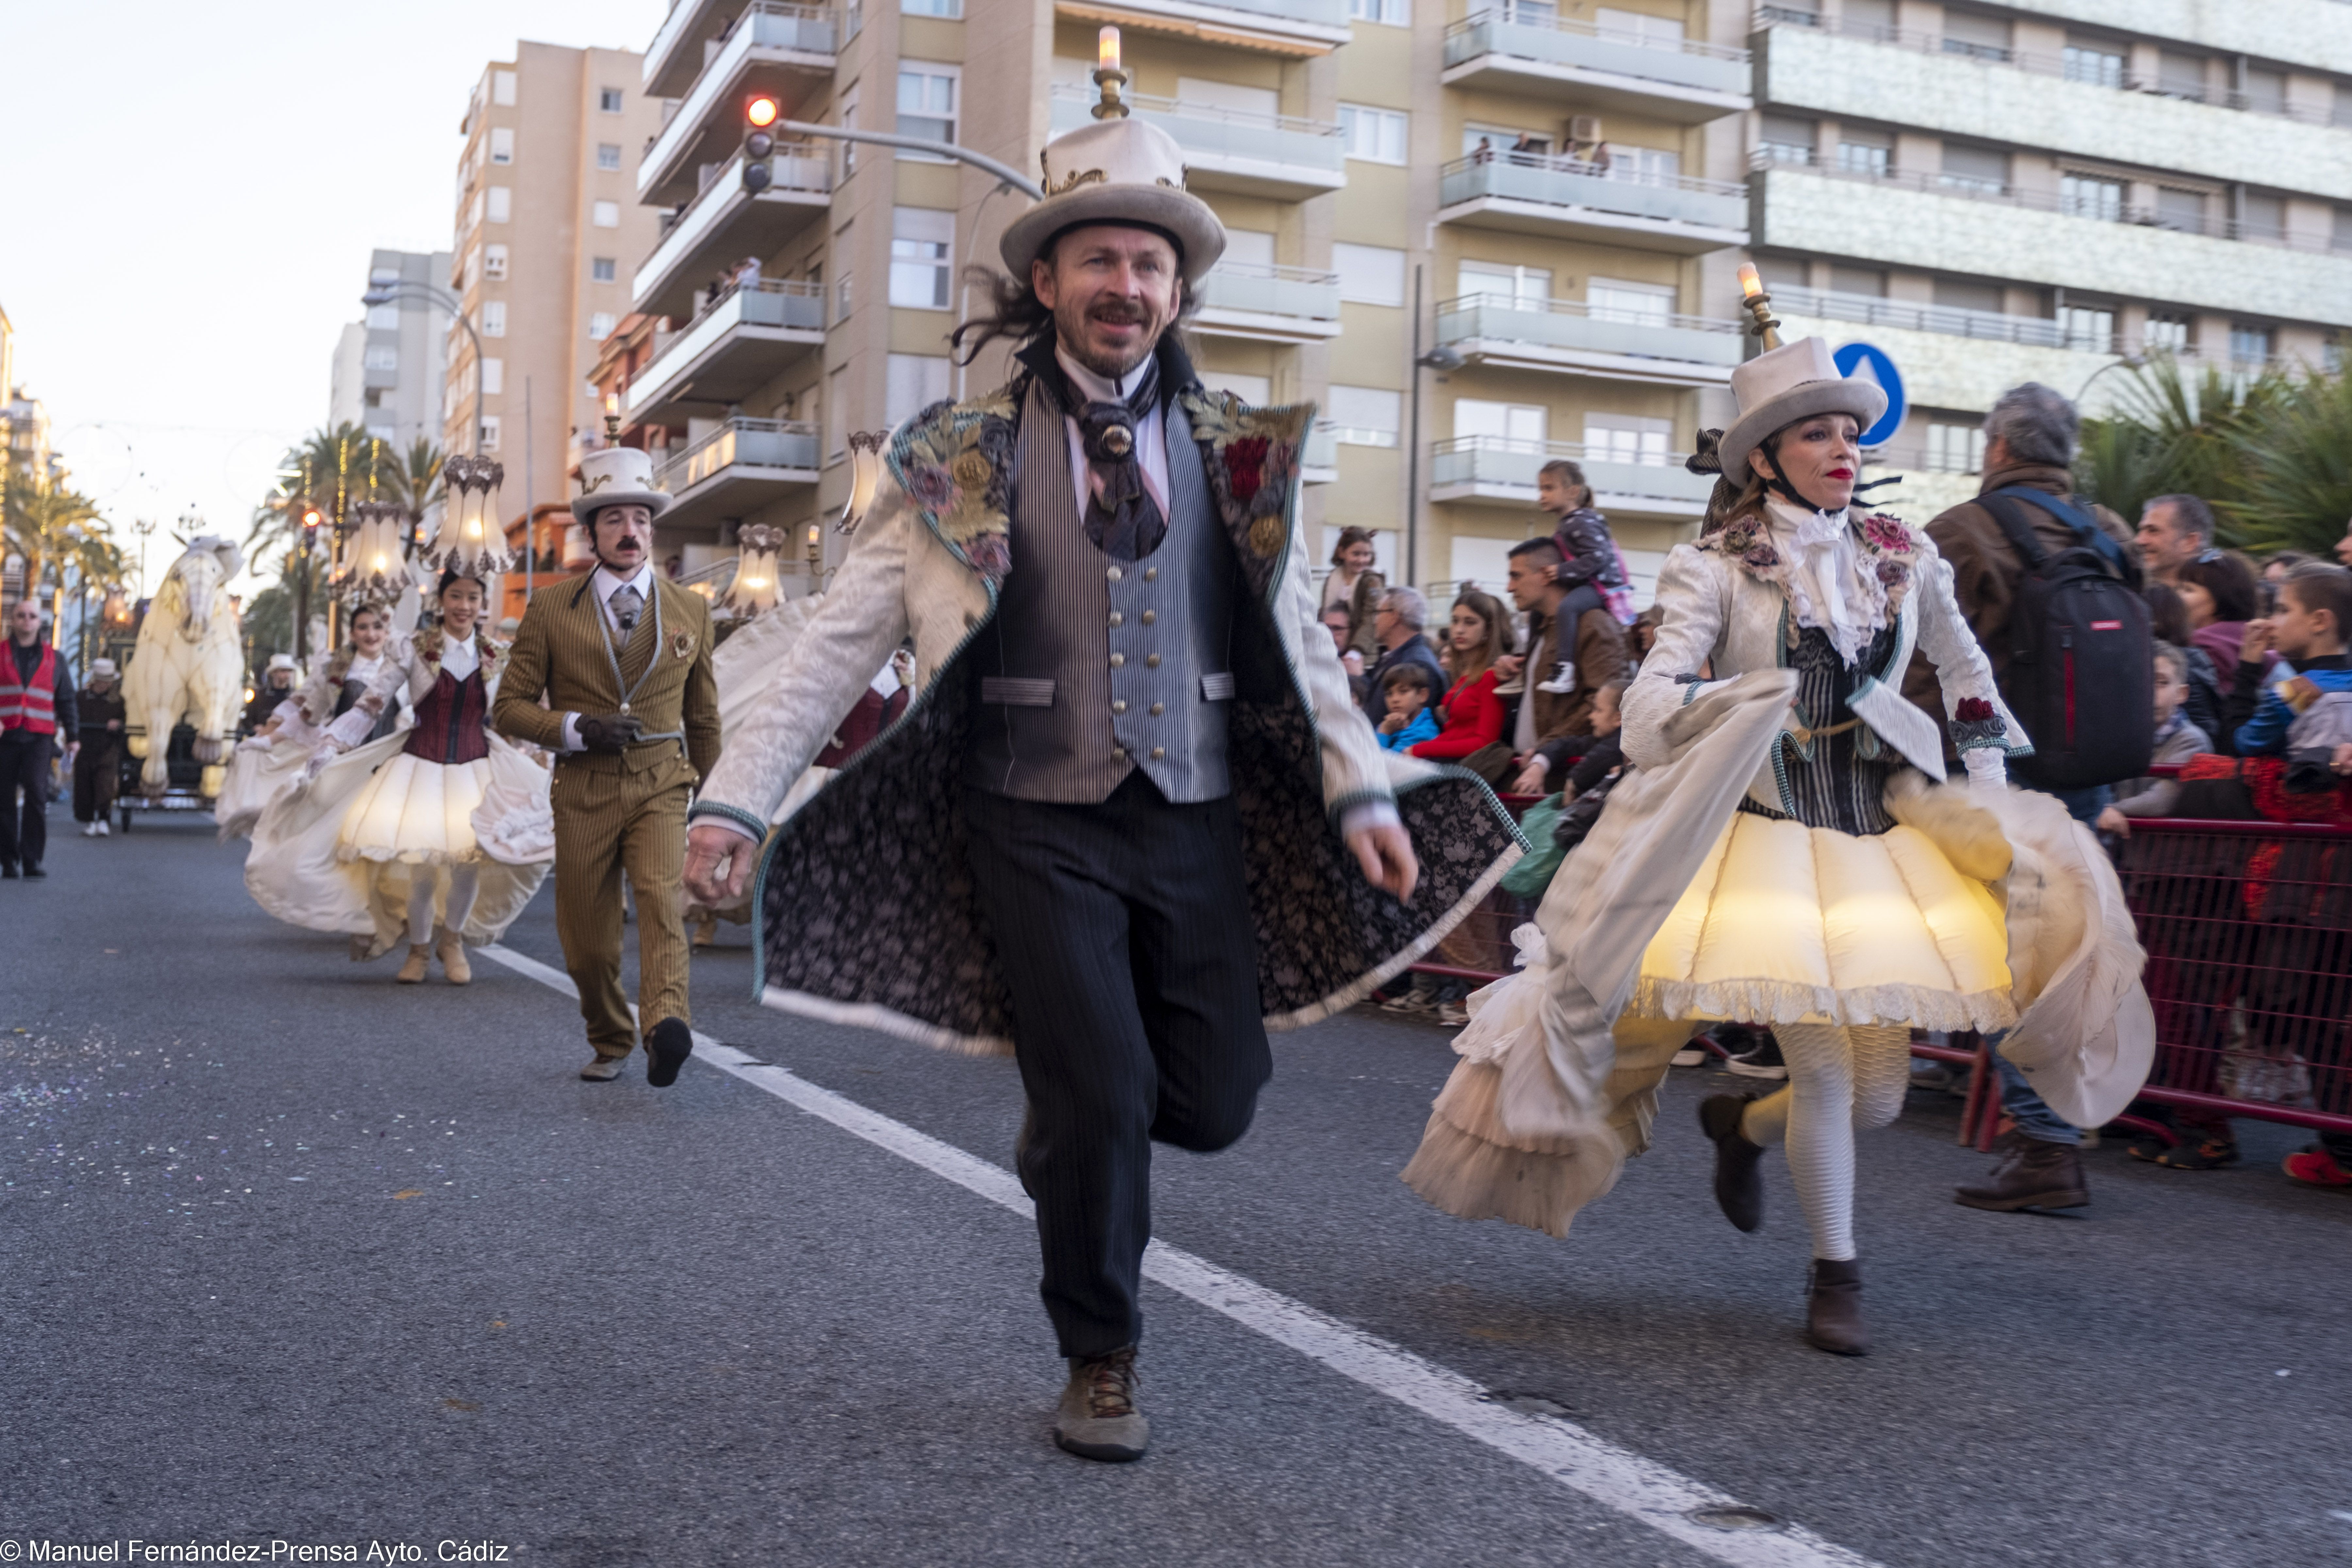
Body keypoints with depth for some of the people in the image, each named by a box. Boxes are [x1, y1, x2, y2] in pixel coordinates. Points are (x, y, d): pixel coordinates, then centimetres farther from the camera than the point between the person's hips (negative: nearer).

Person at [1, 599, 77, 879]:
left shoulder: (54, 659, 15)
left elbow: (66, 700, 18)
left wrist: (72, 736, 14)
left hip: (39, 737, 0)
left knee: (37, 793, -15)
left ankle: (32, 860, -13)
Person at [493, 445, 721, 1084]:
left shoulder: (691, 611, 8)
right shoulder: (550, 613, 3)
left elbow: (704, 716, 18)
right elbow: (510, 708, 4)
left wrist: (708, 799, 24)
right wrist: (576, 729, -13)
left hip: (662, 787, -1)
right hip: (583, 792, 1)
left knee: (662, 896, -27)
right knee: (586, 942, 6)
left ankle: (666, 1026, -42)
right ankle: (611, 1043, 29)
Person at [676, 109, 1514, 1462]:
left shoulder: (1238, 451, 6)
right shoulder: (964, 458, -2)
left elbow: (1298, 640, 9)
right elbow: (841, 641, -3)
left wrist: (1361, 790, -1)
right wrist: (739, 798, -10)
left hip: (1199, 822, 3)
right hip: (1040, 827, -3)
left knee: (1215, 1102, 2)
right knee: (1100, 1102, -6)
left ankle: (1067, 1127, 38)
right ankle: (1102, 1361, 18)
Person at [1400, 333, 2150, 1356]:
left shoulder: (1905, 560, 8)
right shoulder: (1717, 570, -4)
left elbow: (1970, 678, 23)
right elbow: (1648, 712, -12)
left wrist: (1980, 801, 17)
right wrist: (1750, 699, -27)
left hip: (1884, 840, 5)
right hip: (1771, 839, -4)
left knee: (1878, 1098, 4)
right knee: (1823, 1063, -12)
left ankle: (1743, 1124, 37)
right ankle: (1835, 1278, 11)